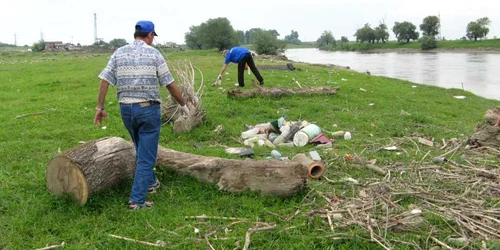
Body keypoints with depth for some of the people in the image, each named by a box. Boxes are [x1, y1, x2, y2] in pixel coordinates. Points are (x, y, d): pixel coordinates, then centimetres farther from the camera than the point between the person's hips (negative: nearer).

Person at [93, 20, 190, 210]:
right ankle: (137, 200, 0)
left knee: (142, 150, 26)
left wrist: (100, 107, 4)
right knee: (146, 156, 1)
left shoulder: (119, 53, 6)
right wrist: (183, 104, 9)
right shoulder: (153, 54, -4)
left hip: (126, 109, 5)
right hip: (148, 109, -5)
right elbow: (169, 84, -3)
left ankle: (150, 182, 41)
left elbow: (105, 80, -1)